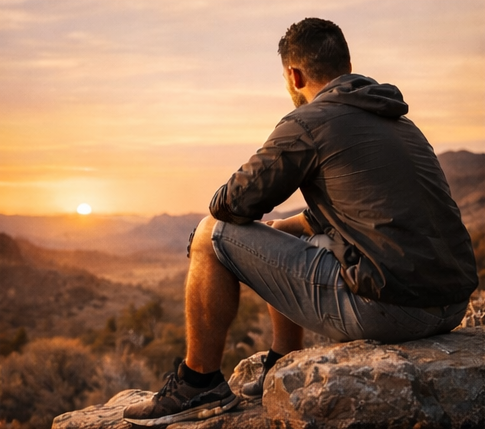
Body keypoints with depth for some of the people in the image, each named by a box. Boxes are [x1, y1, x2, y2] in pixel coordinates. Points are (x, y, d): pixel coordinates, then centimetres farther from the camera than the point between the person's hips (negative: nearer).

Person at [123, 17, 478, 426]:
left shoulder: (307, 123, -7)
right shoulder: (400, 121, 19)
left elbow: (230, 205, -1)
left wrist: (225, 202, 22)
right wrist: (285, 225, 33)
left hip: (385, 309, -9)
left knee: (212, 236, 4)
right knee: (285, 236, 29)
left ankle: (200, 384, 16)